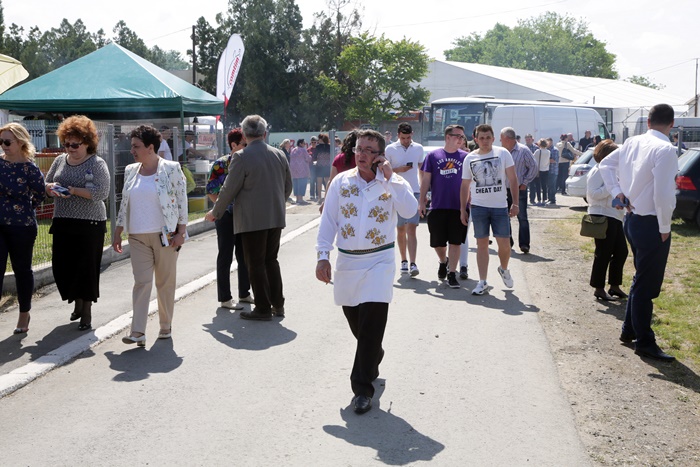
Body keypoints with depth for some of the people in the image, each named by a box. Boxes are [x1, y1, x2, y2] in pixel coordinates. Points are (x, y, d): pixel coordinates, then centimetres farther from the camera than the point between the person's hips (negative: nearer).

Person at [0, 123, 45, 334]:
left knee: (22, 270, 11)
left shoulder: (30, 169, -11)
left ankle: (24, 313, 27)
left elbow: (39, 196, 0)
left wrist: (23, 210, 8)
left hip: (21, 227, -4)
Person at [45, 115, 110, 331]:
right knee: (62, 266, 6)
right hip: (63, 223, 5)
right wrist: (50, 187, -7)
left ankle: (86, 313, 11)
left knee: (86, 268, -1)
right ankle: (77, 303, 29)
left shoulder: (97, 163, -7)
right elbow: (46, 184, 17)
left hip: (89, 224, -5)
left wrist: (73, 190, -21)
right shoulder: (60, 161, 10)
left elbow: (102, 192, -16)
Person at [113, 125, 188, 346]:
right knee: (141, 282, -4)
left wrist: (181, 232, -10)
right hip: (138, 237, 3)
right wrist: (118, 233, 14)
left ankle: (166, 326, 21)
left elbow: (182, 201, -5)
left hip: (165, 235, -3)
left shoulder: (171, 169, -5)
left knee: (165, 282, 6)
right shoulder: (131, 171, 10)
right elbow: (124, 204, 16)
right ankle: (138, 332, -8)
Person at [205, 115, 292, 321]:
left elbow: (229, 189, -10)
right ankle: (278, 304, 21)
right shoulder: (279, 155, 5)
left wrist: (215, 212, 4)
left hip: (252, 219, -6)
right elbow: (288, 186, 13)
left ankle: (263, 309, 8)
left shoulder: (241, 157, -13)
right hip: (276, 217, 6)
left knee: (256, 264, 3)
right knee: (271, 260, 17)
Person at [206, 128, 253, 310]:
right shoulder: (221, 164, -10)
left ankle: (244, 293, 26)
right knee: (225, 257, 1)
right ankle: (225, 298, 9)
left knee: (245, 256, 13)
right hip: (227, 217, -6)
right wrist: (223, 208, -16)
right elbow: (211, 191, -11)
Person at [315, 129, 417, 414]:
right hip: (347, 261, 3)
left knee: (371, 324, -11)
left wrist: (390, 177, -19)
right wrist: (323, 256, -3)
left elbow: (409, 210, -20)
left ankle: (362, 388, -2)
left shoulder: (392, 183, -1)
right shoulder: (341, 182, 3)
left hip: (379, 261, -3)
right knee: (355, 321, 15)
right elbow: (328, 221, 4)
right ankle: (372, 360, 46)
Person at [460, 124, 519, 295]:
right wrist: (463, 209, 8)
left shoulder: (503, 153, 0)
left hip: (500, 206, -1)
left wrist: (515, 203, -6)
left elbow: (513, 179, 1)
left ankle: (504, 269, 30)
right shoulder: (470, 158, 5)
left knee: (504, 244, -2)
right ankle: (482, 282, 7)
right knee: (482, 244, 2)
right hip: (478, 206, 1)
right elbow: (465, 186, 11)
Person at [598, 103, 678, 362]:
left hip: (633, 220, 9)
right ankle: (645, 342, 12)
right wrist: (665, 228, -13)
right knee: (647, 285, 1)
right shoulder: (665, 150, -20)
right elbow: (663, 194, -25)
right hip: (651, 224, -8)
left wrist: (618, 192, 12)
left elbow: (606, 164, 18)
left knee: (641, 279, 23)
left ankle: (629, 330, 35)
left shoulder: (633, 143, 5)